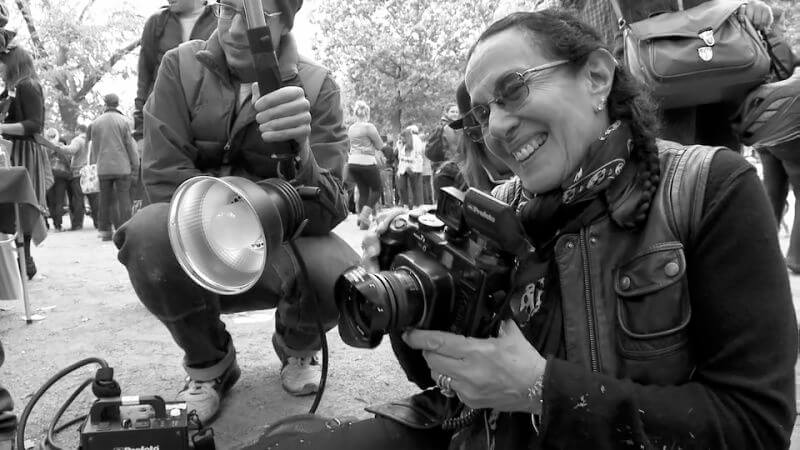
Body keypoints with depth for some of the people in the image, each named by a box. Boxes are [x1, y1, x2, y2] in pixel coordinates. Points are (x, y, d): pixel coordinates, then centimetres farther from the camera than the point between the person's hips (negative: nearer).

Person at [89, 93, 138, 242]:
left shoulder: (96, 122, 6)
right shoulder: (123, 121, -3)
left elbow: (94, 147, 11)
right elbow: (130, 145, -2)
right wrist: (135, 167, 2)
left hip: (103, 168, 3)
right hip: (122, 167, -3)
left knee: (106, 200, 8)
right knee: (123, 198, 0)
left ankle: (105, 231, 12)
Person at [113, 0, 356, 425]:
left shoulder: (316, 86, -9)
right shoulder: (181, 67, -7)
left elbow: (325, 214, -19)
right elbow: (164, 180, -14)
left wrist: (299, 154, -41)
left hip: (279, 248, 0)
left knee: (340, 276, -32)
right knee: (149, 231, -33)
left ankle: (297, 348, 9)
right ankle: (209, 363, -2)